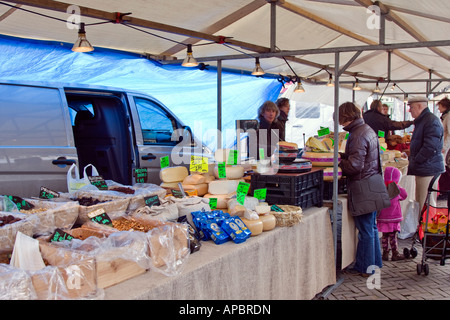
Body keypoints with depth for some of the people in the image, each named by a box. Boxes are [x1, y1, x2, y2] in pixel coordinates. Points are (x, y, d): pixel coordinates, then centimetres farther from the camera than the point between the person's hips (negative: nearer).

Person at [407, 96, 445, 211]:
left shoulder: (432, 121, -15)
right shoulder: (421, 121, 19)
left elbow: (431, 148, -23)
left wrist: (414, 162, -15)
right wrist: (411, 157, 15)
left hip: (428, 170, -10)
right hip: (422, 169, 10)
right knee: (420, 203, 15)